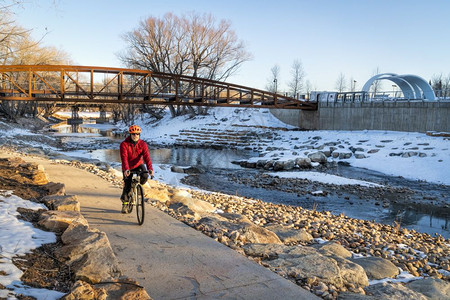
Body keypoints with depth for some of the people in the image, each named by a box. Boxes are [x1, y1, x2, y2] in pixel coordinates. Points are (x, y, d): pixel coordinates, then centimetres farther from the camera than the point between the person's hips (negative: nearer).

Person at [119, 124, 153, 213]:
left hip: (138, 165, 2)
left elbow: (146, 157, -22)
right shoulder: (124, 144, -17)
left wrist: (150, 168, -36)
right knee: (127, 186, -4)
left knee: (145, 176, -27)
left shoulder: (143, 144, -11)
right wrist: (126, 169, -43)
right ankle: (124, 203, 20)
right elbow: (124, 158, -27)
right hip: (128, 168, -1)